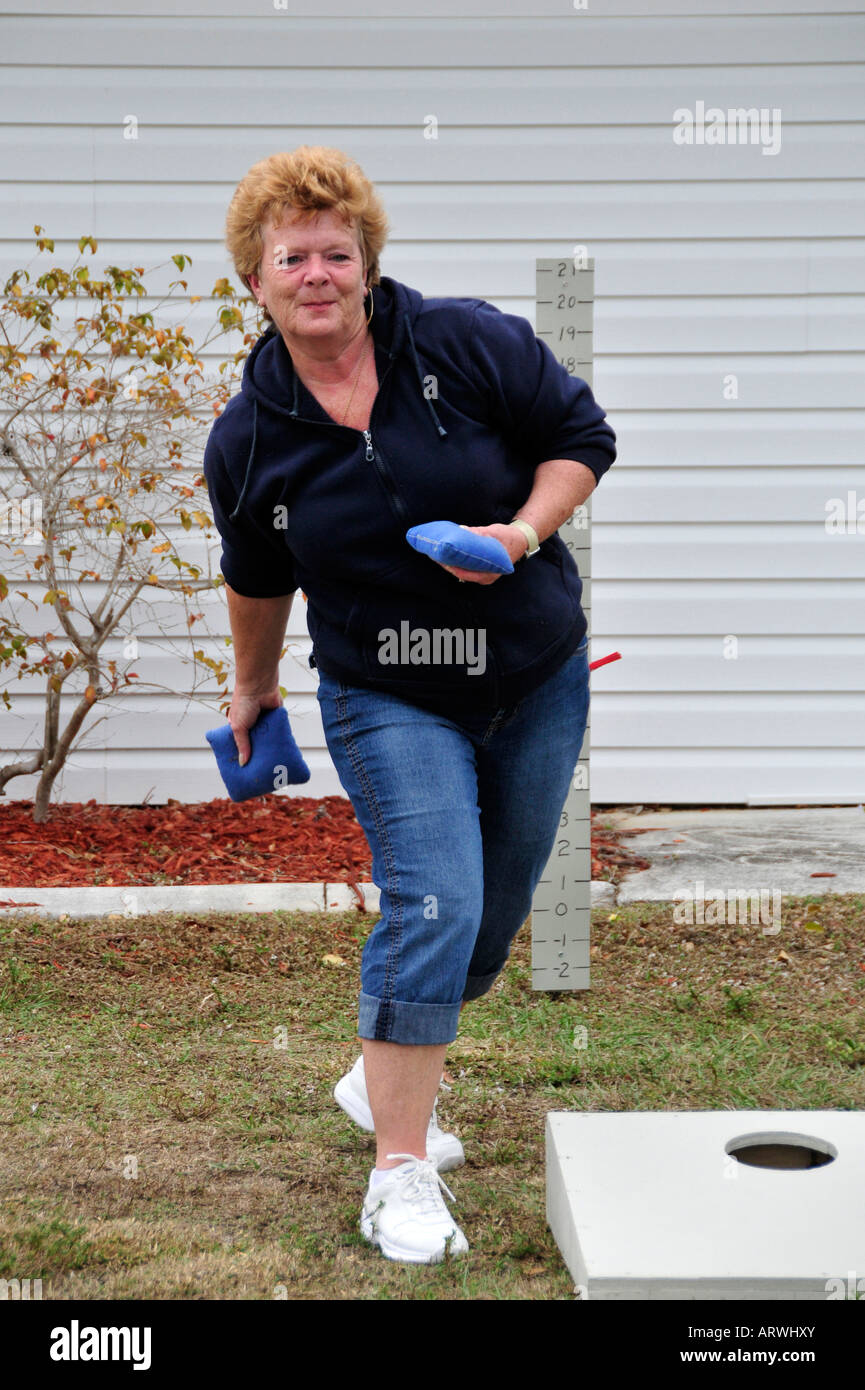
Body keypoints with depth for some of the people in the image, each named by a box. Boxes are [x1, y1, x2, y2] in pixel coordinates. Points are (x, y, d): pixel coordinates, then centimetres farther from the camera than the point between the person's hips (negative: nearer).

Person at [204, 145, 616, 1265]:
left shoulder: (469, 343, -10)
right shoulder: (247, 438, -5)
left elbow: (581, 434, -1)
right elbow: (259, 580, 11)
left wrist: (522, 532, -17)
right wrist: (252, 687, 22)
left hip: (535, 681, 2)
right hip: (388, 699, -2)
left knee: (496, 916, 12)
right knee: (433, 907, -17)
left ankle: (384, 1078, 36)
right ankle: (401, 1172, -7)